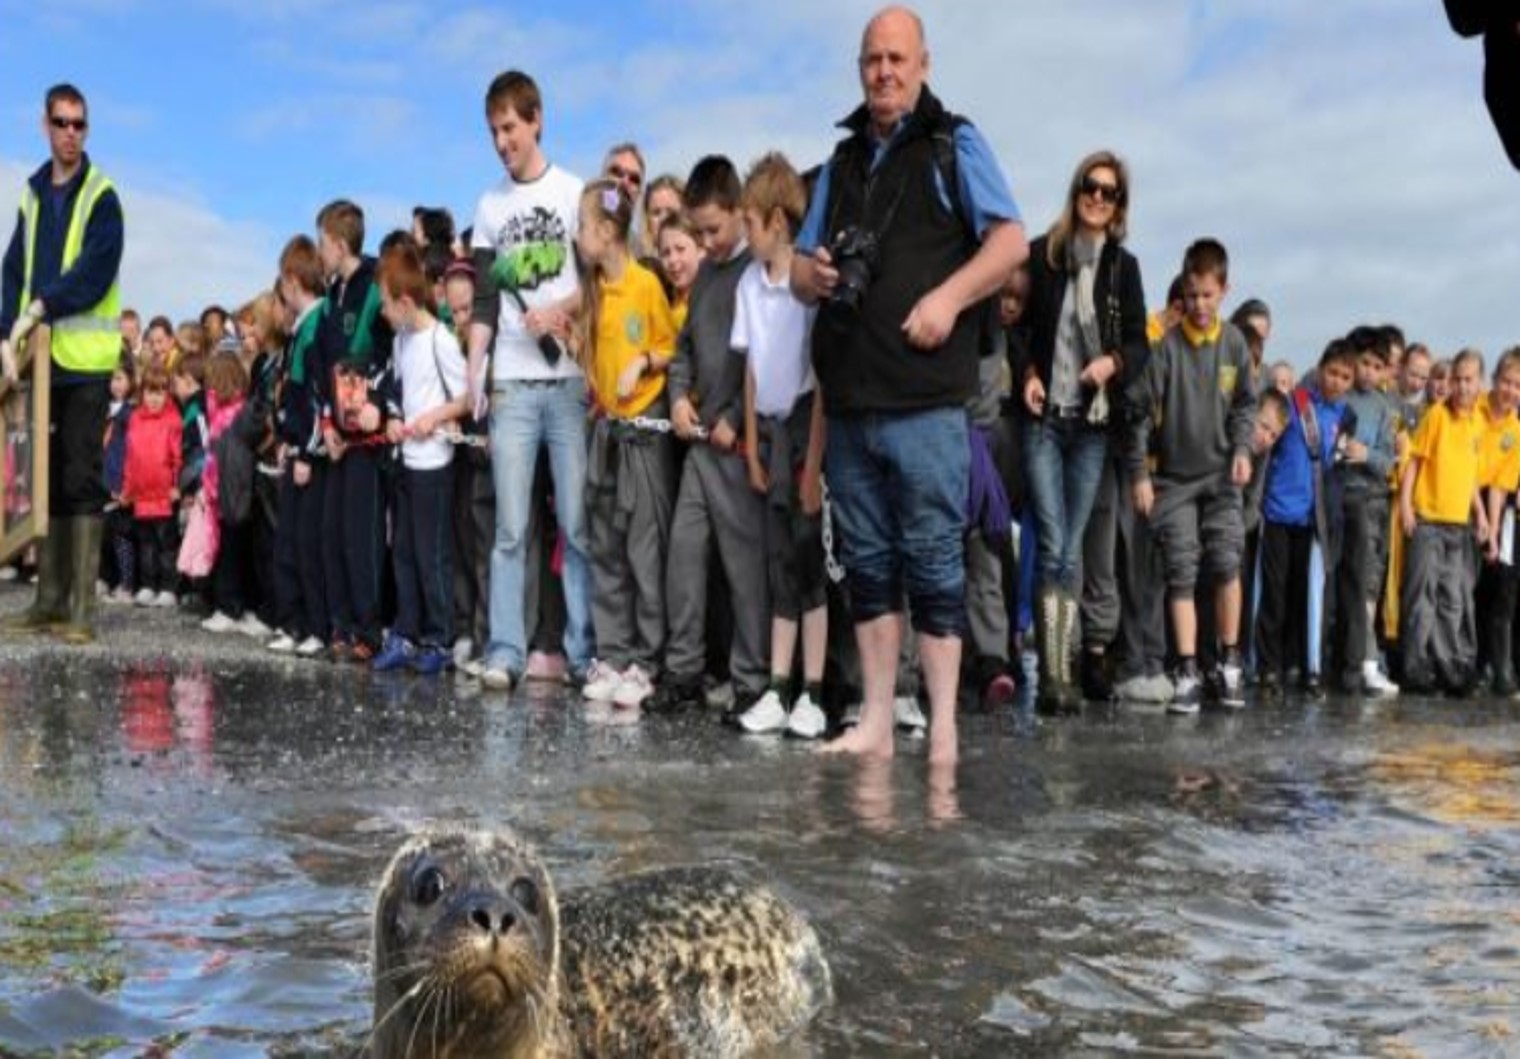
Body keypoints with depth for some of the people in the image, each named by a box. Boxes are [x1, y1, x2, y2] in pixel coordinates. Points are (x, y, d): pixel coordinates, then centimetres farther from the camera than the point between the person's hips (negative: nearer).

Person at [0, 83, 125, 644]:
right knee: (45, 475, 8)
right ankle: (50, 597, 15)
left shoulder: (101, 196, -2)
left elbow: (96, 271, -13)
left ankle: (82, 606, -4)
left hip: (86, 358, -6)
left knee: (82, 480, -6)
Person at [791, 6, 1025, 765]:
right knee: (868, 561, 8)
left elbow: (1011, 241, -3)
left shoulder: (954, 145, 5)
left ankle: (943, 728, 1)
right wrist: (813, 275, -2)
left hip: (925, 396, -5)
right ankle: (875, 722, 14)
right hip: (849, 397, 5)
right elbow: (802, 269, 22)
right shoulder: (841, 162, 20)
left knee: (932, 556, -4)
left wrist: (949, 296, -17)